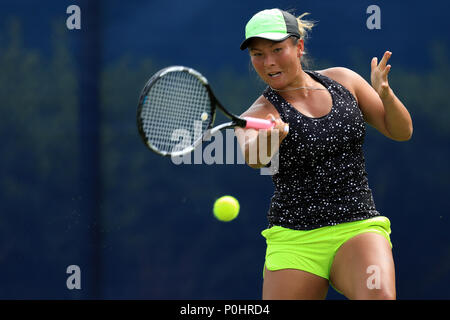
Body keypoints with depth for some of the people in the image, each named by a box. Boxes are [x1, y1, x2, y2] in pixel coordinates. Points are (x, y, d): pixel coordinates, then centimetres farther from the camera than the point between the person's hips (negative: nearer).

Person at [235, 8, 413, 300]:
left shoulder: (341, 80, 8)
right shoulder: (259, 114, -4)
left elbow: (401, 131, 11)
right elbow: (254, 156, -28)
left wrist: (385, 94, -10)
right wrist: (268, 137, -52)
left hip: (358, 228, 0)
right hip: (295, 241, 0)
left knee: (378, 296, -29)